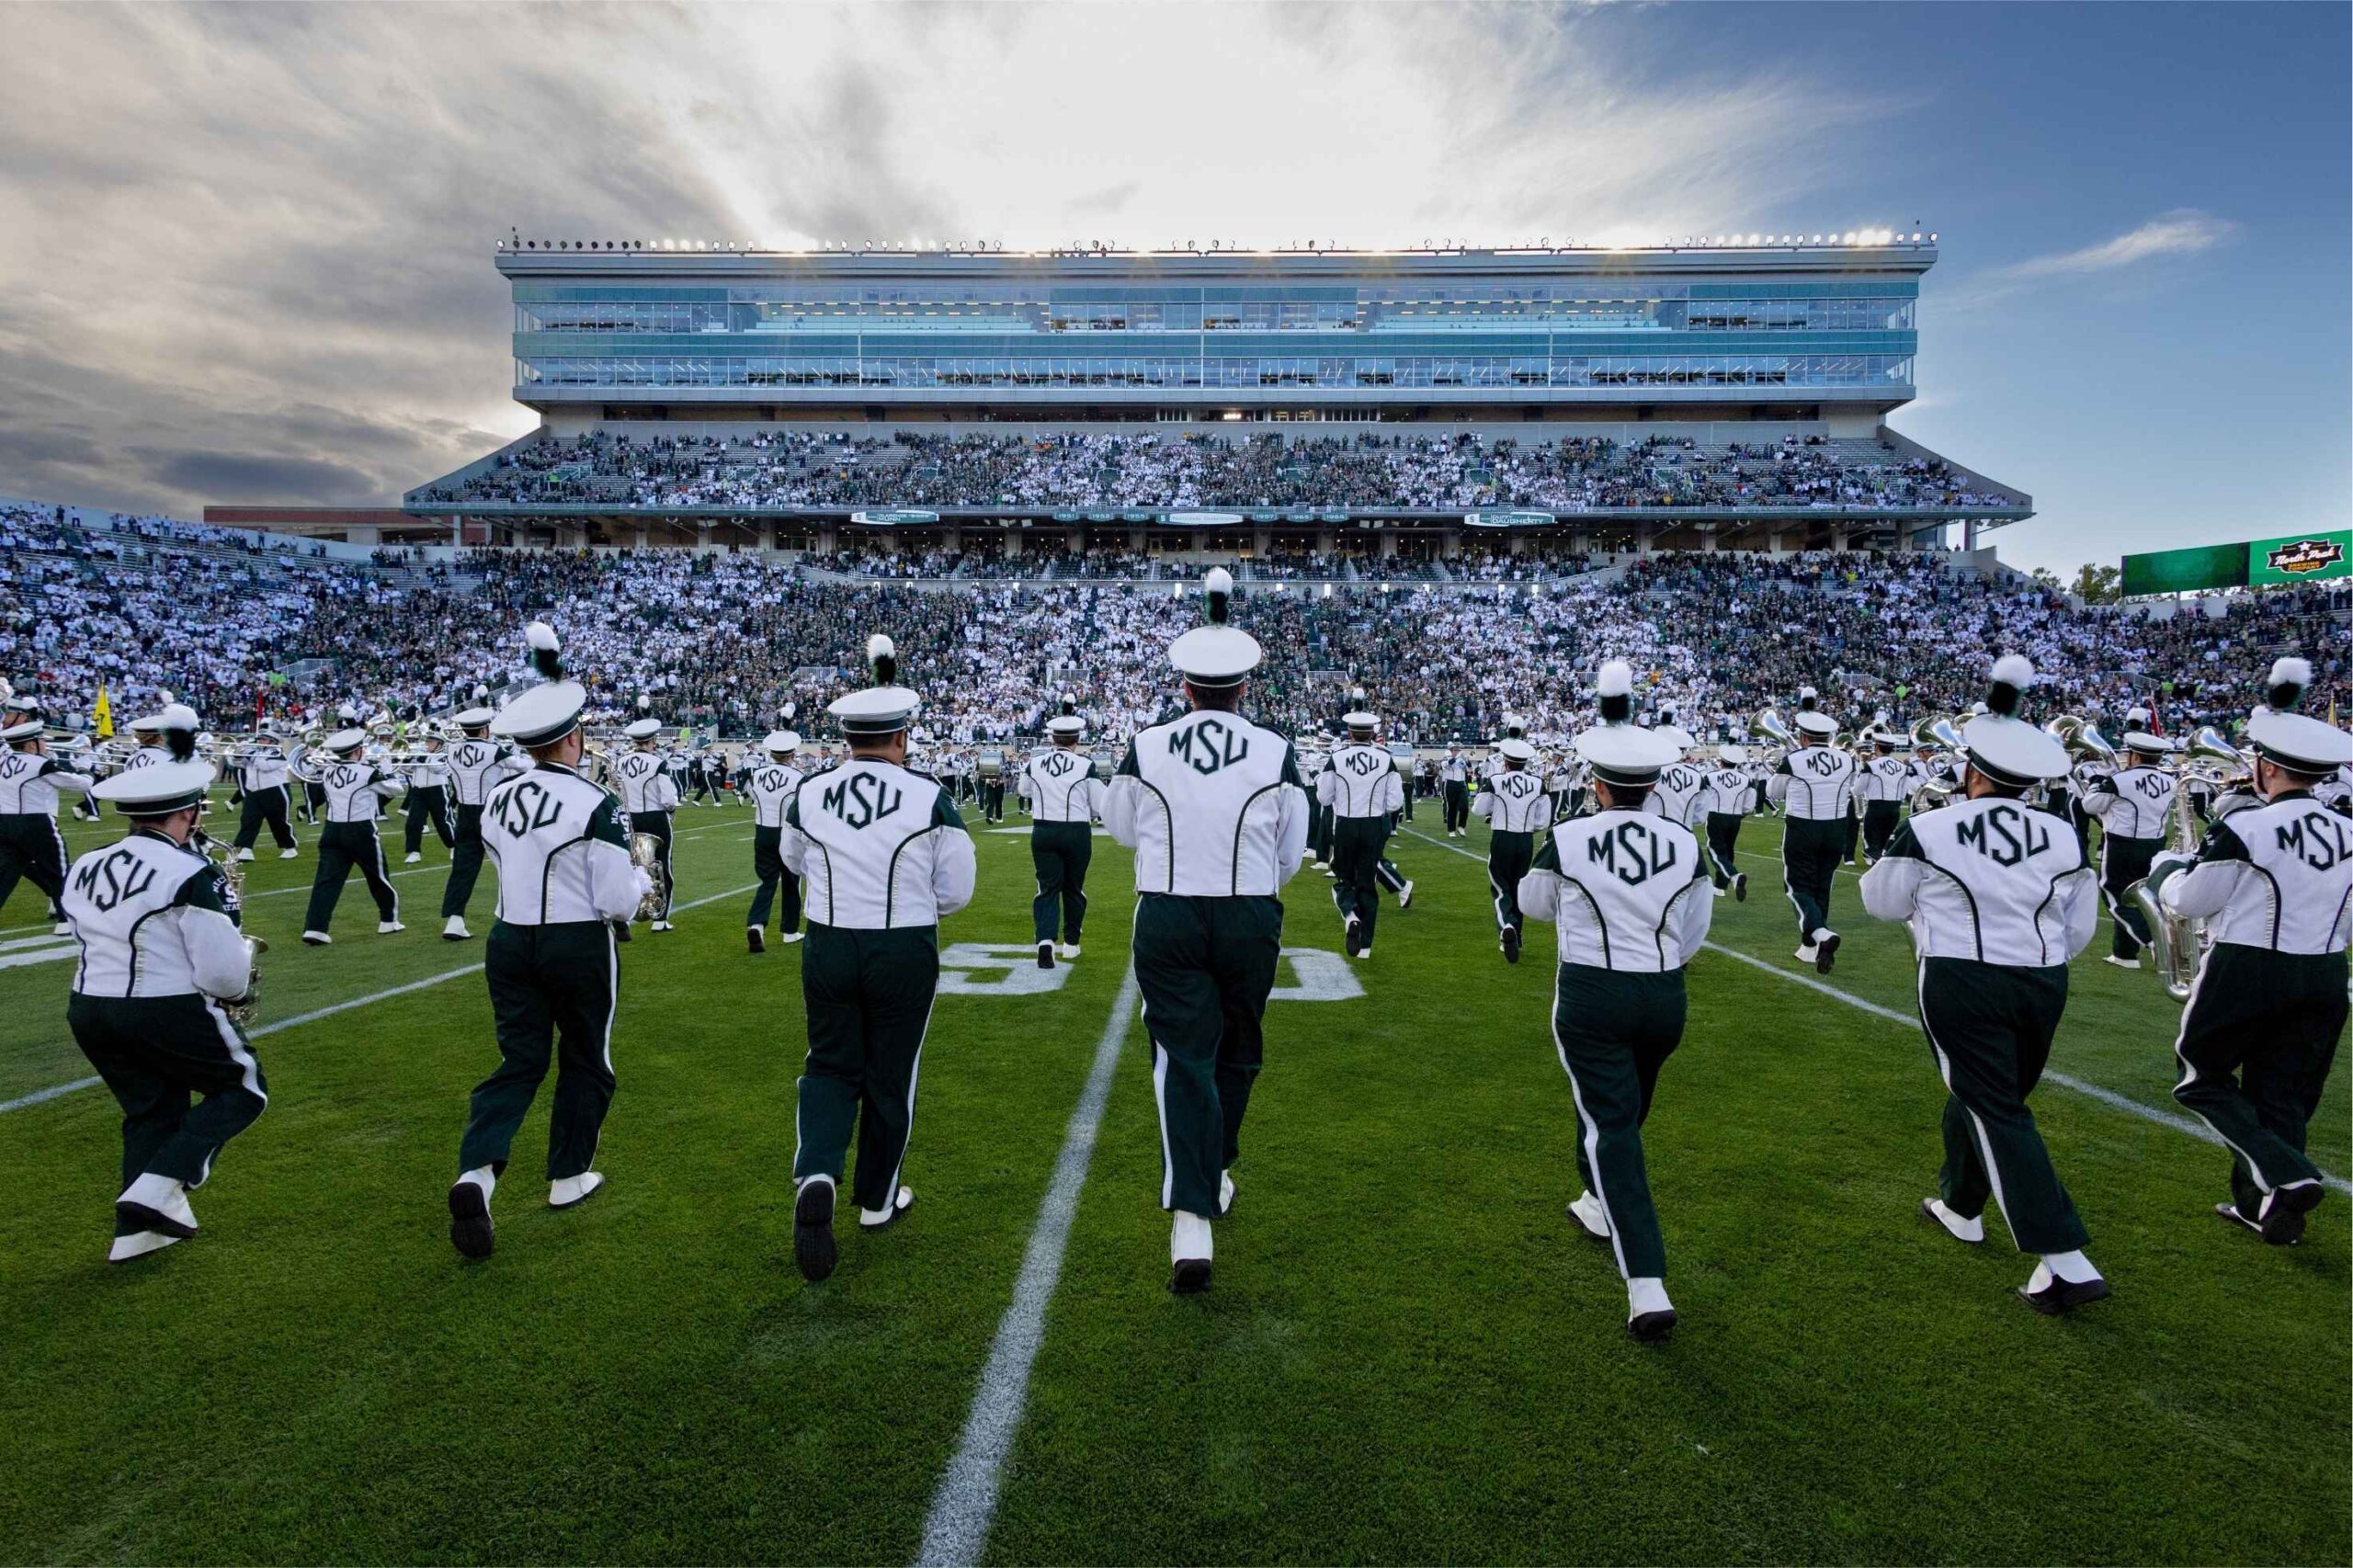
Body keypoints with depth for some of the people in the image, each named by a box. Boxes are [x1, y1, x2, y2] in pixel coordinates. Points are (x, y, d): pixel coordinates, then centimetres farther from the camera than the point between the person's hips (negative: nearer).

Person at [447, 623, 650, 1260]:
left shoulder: (496, 798, 1)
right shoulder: (595, 806, -18)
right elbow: (618, 902, -16)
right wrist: (641, 877, 3)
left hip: (510, 942, 5)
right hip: (579, 947, -5)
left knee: (520, 1061, 13)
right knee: (585, 1061, 15)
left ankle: (476, 1171, -7)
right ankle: (568, 1177, 27)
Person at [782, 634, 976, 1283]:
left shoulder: (808, 795, -5)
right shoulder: (930, 798, -13)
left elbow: (793, 860, 16)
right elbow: (956, 891, -7)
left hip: (828, 949, 2)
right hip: (904, 954, -2)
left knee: (830, 1066, 18)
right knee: (890, 1077, 15)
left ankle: (816, 1175, -6)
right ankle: (877, 1199, 31)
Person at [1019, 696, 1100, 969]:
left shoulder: (1034, 763, -4)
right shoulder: (1085, 766, -12)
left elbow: (1025, 793, 17)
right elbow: (1100, 807, -5)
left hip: (1043, 832, 1)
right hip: (1077, 833, -1)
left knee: (1048, 888, 6)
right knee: (1073, 888, 15)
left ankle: (1045, 940, -15)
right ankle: (1071, 943, 27)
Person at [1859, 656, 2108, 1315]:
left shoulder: (1927, 831, -11)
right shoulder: (2064, 838, 2)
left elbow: (1882, 902, 4)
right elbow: (2079, 929, 10)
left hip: (1962, 987, -5)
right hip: (2044, 986, 5)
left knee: (1999, 1115, 1)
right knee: (1982, 1095, 22)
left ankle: (2066, 1263, -3)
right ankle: (1960, 1204, 40)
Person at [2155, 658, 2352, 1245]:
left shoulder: (2246, 828, -18)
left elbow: (2187, 901, -9)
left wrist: (2165, 865, 10)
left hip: (2247, 973, -6)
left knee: (2203, 1076, 10)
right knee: (2282, 1092, 15)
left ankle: (2288, 1175, -6)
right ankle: (2264, 1208, 22)